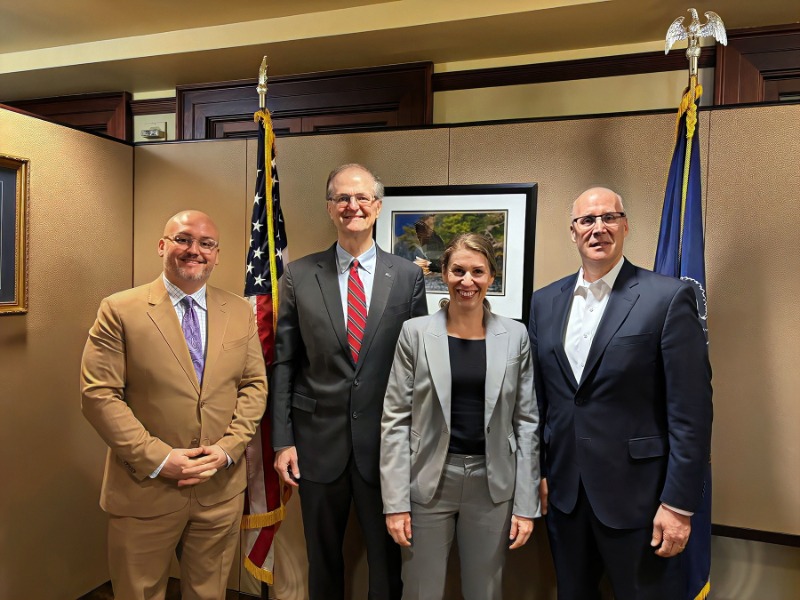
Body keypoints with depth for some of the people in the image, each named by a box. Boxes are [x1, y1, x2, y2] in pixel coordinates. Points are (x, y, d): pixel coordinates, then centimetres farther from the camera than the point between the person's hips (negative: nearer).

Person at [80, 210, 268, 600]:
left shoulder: (240, 312, 4)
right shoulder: (119, 311, -6)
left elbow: (255, 385, 5)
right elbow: (99, 394, -10)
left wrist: (228, 447, -9)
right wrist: (157, 458, -16)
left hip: (222, 488, 3)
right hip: (144, 491, -2)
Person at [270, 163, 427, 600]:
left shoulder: (408, 276, -1)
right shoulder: (298, 276, -1)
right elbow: (284, 363, 1)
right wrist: (282, 439, -2)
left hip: (385, 442, 0)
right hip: (318, 439, 1)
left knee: (386, 557, 14)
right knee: (322, 557, 18)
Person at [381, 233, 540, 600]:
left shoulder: (515, 336, 0)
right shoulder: (416, 332, -4)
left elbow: (527, 421, 2)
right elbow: (396, 419, -4)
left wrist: (527, 503, 0)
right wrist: (395, 501, -7)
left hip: (493, 484, 1)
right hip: (429, 481, -1)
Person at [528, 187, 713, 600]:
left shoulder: (668, 297, -10)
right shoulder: (545, 302, 4)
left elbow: (691, 410, -11)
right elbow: (538, 397, 8)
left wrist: (679, 504, -12)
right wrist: (538, 471, 8)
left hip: (636, 494, -4)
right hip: (563, 490, 5)